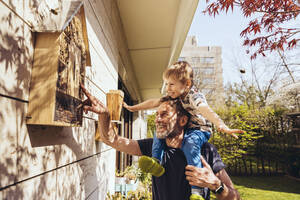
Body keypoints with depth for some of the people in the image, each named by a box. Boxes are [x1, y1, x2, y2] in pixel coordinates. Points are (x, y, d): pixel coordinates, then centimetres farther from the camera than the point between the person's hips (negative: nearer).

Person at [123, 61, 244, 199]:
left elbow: (205, 110, -43)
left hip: (199, 130, -8)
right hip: (181, 130, 8)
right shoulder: (171, 96, 3)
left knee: (190, 144, -37)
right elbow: (153, 103, 13)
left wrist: (222, 126, -60)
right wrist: (132, 108, 19)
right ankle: (157, 162, -10)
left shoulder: (194, 97, -22)